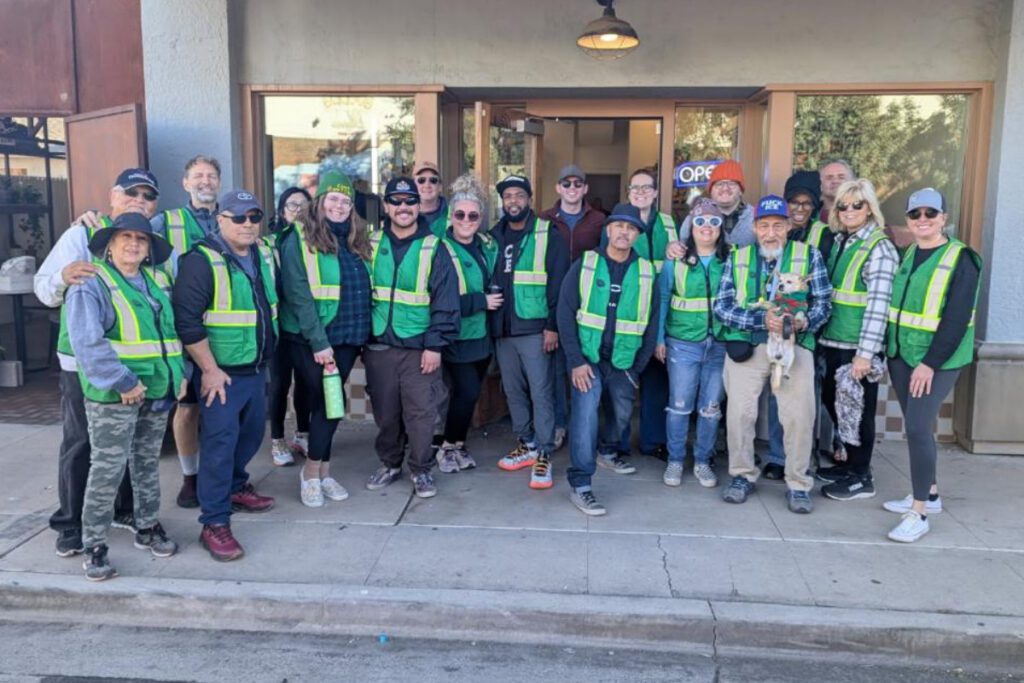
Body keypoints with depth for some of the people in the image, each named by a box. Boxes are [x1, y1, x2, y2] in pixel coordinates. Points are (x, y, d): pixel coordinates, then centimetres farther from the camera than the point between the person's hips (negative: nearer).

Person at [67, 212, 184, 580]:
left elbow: (172, 332, 20)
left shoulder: (157, 282, 15)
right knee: (107, 470, -3)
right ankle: (94, 546, 8)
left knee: (148, 464, 17)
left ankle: (148, 528, 30)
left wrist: (179, 372, 8)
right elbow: (87, 342, -19)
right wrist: (122, 382, -23)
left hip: (158, 391, 7)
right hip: (113, 395, -6)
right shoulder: (91, 284, -8)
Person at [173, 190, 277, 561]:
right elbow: (187, 321, -21)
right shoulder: (202, 261, -17)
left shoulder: (264, 255, 7)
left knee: (251, 434, 20)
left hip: (256, 369, 8)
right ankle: (214, 524, 1)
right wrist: (209, 370, -20)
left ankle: (235, 488, 41)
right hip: (220, 373, -8)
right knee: (219, 444, -7)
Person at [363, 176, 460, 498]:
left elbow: (446, 301, -5)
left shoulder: (434, 249, -2)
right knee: (385, 412, 11)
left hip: (419, 348, -3)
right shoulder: (372, 245, 7)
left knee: (421, 412, 0)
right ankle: (390, 463, 29)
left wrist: (435, 345, -11)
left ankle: (421, 470, 16)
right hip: (379, 345, 3)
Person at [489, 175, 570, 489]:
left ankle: (544, 456, 5)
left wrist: (553, 326, -13)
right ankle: (527, 445, 27)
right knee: (514, 391, 13)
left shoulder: (548, 235, -4)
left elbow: (558, 284, -8)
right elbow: (486, 280, 14)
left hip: (535, 329, -5)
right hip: (502, 329, 5)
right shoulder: (494, 236, 11)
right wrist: (490, 321, 8)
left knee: (540, 393, -3)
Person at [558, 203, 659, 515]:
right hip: (588, 356, -3)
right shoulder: (585, 265, -6)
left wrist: (638, 368, 3)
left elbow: (650, 324, 5)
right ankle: (580, 484, -8)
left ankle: (606, 451, 46)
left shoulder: (646, 273, 0)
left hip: (623, 360, 3)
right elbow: (565, 313, -8)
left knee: (621, 413, 17)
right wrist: (576, 361, -14)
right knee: (586, 413, -15)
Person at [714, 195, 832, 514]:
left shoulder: (808, 255, 6)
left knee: (799, 415, -2)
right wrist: (762, 319, -16)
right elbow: (722, 306, -1)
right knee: (740, 412, 3)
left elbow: (823, 303, 4)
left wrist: (804, 322, -18)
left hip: (795, 345, -1)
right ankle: (742, 476, 22)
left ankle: (798, 484, 15)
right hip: (746, 344, 1)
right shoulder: (738, 257, 8)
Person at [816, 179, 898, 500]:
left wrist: (865, 353, -21)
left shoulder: (879, 248, -11)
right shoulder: (839, 241, 11)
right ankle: (851, 462, 33)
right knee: (832, 400, 15)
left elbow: (878, 304, -17)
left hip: (858, 345, -7)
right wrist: (822, 334, 12)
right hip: (833, 340, 7)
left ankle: (861, 477, 17)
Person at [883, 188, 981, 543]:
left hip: (937, 358, -6)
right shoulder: (908, 255, 10)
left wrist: (931, 362, -20)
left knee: (917, 427, -12)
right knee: (915, 426, 13)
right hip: (901, 353, 7)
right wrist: (888, 347, 8)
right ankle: (929, 493, 30)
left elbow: (957, 318, -16)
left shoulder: (961, 258, -10)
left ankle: (920, 513, -3)